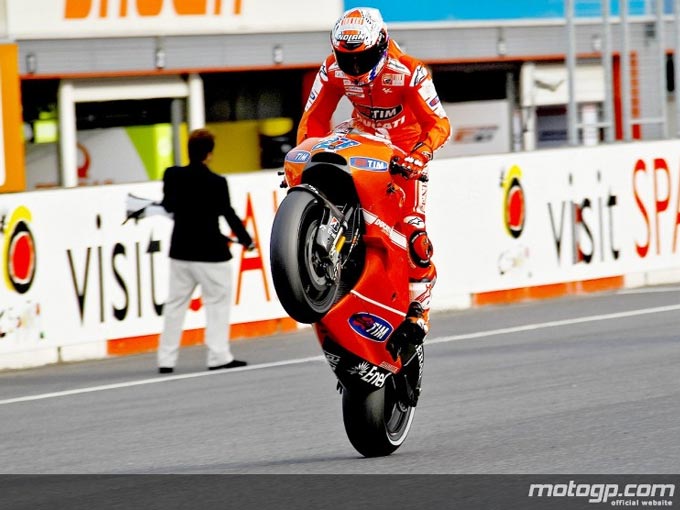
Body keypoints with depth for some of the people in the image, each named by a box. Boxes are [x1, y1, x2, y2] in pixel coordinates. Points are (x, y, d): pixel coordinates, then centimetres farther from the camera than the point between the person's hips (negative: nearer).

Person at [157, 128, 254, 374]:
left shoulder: (173, 176, -2)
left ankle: (166, 359, 10)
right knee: (217, 301, 5)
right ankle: (219, 356, 2)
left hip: (181, 251, 5)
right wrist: (245, 239, 3)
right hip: (210, 252, -5)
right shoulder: (216, 183, -15)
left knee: (175, 303, 10)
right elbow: (228, 214, -9)